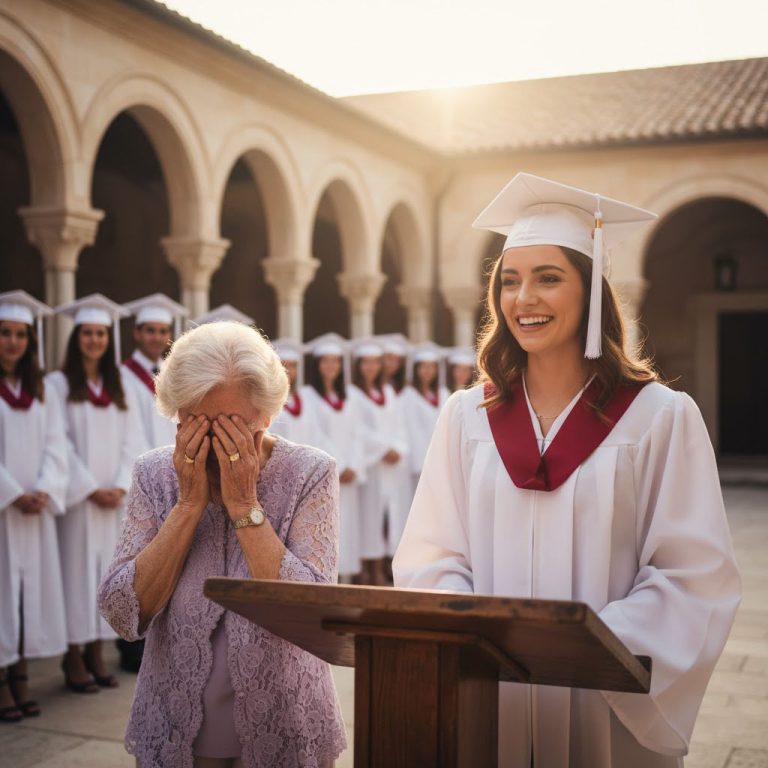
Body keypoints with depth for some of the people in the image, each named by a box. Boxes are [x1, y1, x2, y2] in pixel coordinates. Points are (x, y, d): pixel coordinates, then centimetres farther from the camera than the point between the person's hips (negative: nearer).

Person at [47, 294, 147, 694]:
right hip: (76, 497, -4)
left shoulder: (120, 387, 12)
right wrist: (91, 489, -12)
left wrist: (120, 486, -7)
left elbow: (132, 441, 6)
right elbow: (59, 443, -8)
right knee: (76, 566, -3)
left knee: (107, 567, 5)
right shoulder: (58, 384, -2)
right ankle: (73, 656, 5)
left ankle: (96, 650, 14)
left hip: (115, 499, 4)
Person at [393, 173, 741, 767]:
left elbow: (694, 575, -8)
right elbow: (431, 560, 2)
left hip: (605, 712, -2)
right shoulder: (467, 417, 2)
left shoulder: (660, 417, -6)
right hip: (486, 701, 2)